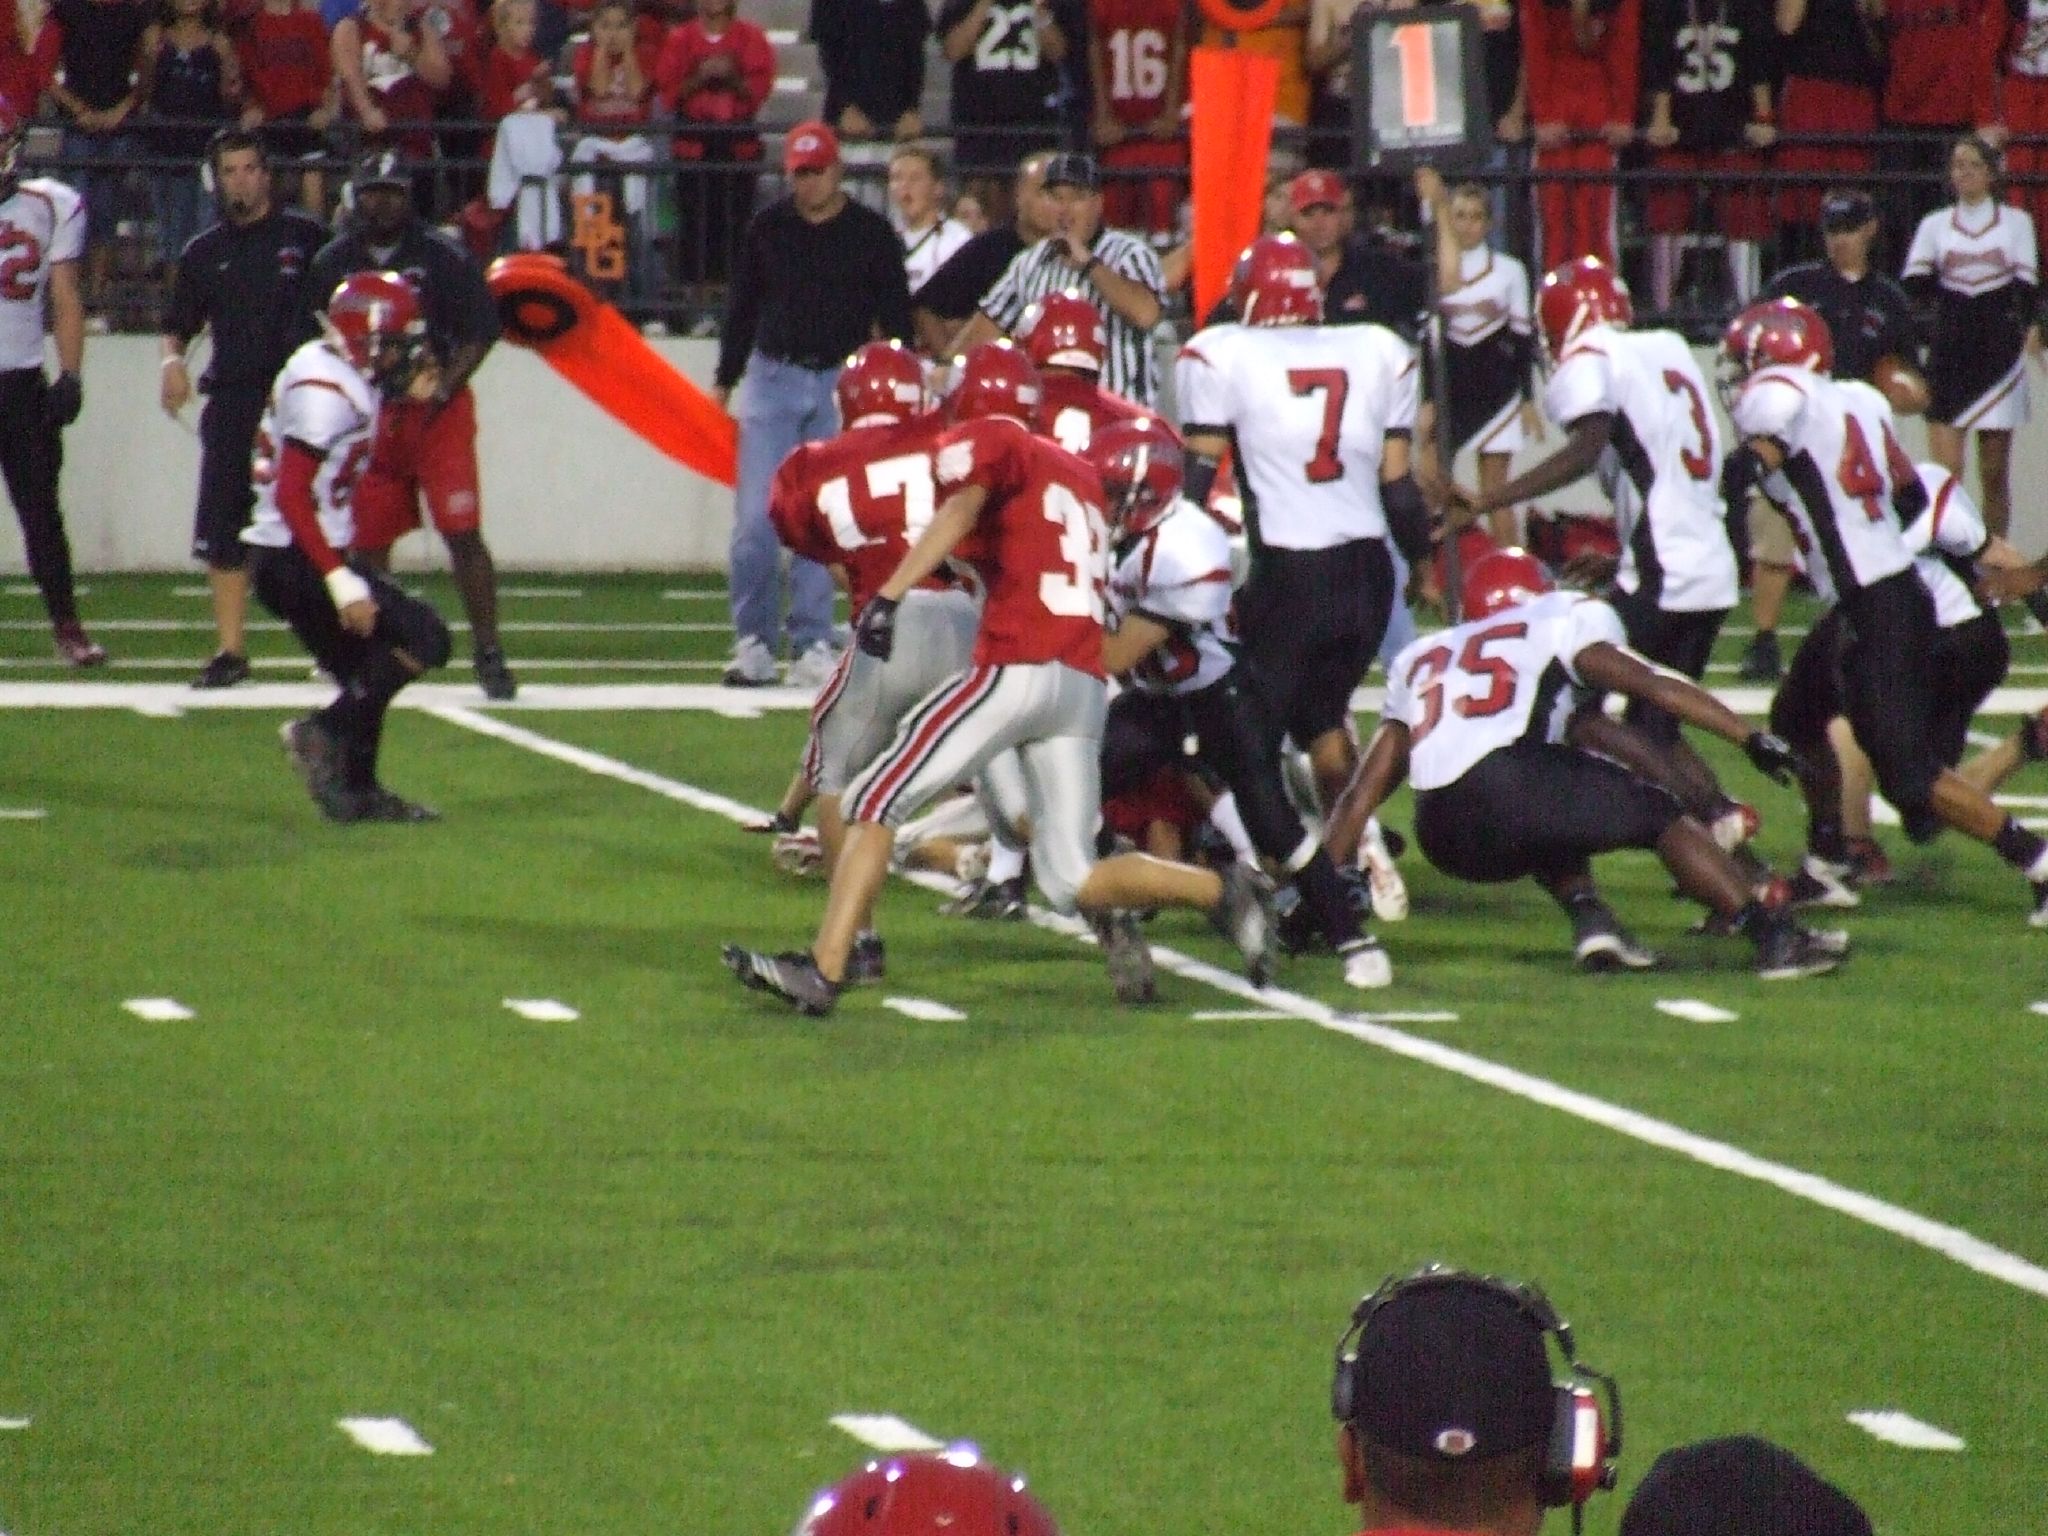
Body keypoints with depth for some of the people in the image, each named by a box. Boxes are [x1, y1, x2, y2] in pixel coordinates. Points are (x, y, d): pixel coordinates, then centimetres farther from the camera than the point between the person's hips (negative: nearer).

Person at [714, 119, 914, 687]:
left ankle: (812, 646, 6)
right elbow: (742, 307, 13)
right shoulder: (768, 227, 5)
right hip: (773, 379, 1)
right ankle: (753, 643, 2)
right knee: (757, 518, -6)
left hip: (841, 384, -1)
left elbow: (895, 318, 4)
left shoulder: (872, 234, 1)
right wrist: (724, 380, 12)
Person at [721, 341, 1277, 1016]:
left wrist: (889, 595, -28)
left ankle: (823, 970, -9)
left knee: (875, 803, -1)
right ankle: (1224, 891, -5)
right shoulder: (1077, 472, 26)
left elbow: (960, 511, -17)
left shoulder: (986, 441, 3)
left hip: (1016, 670, -7)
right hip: (1086, 684, 7)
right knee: (1071, 878, 10)